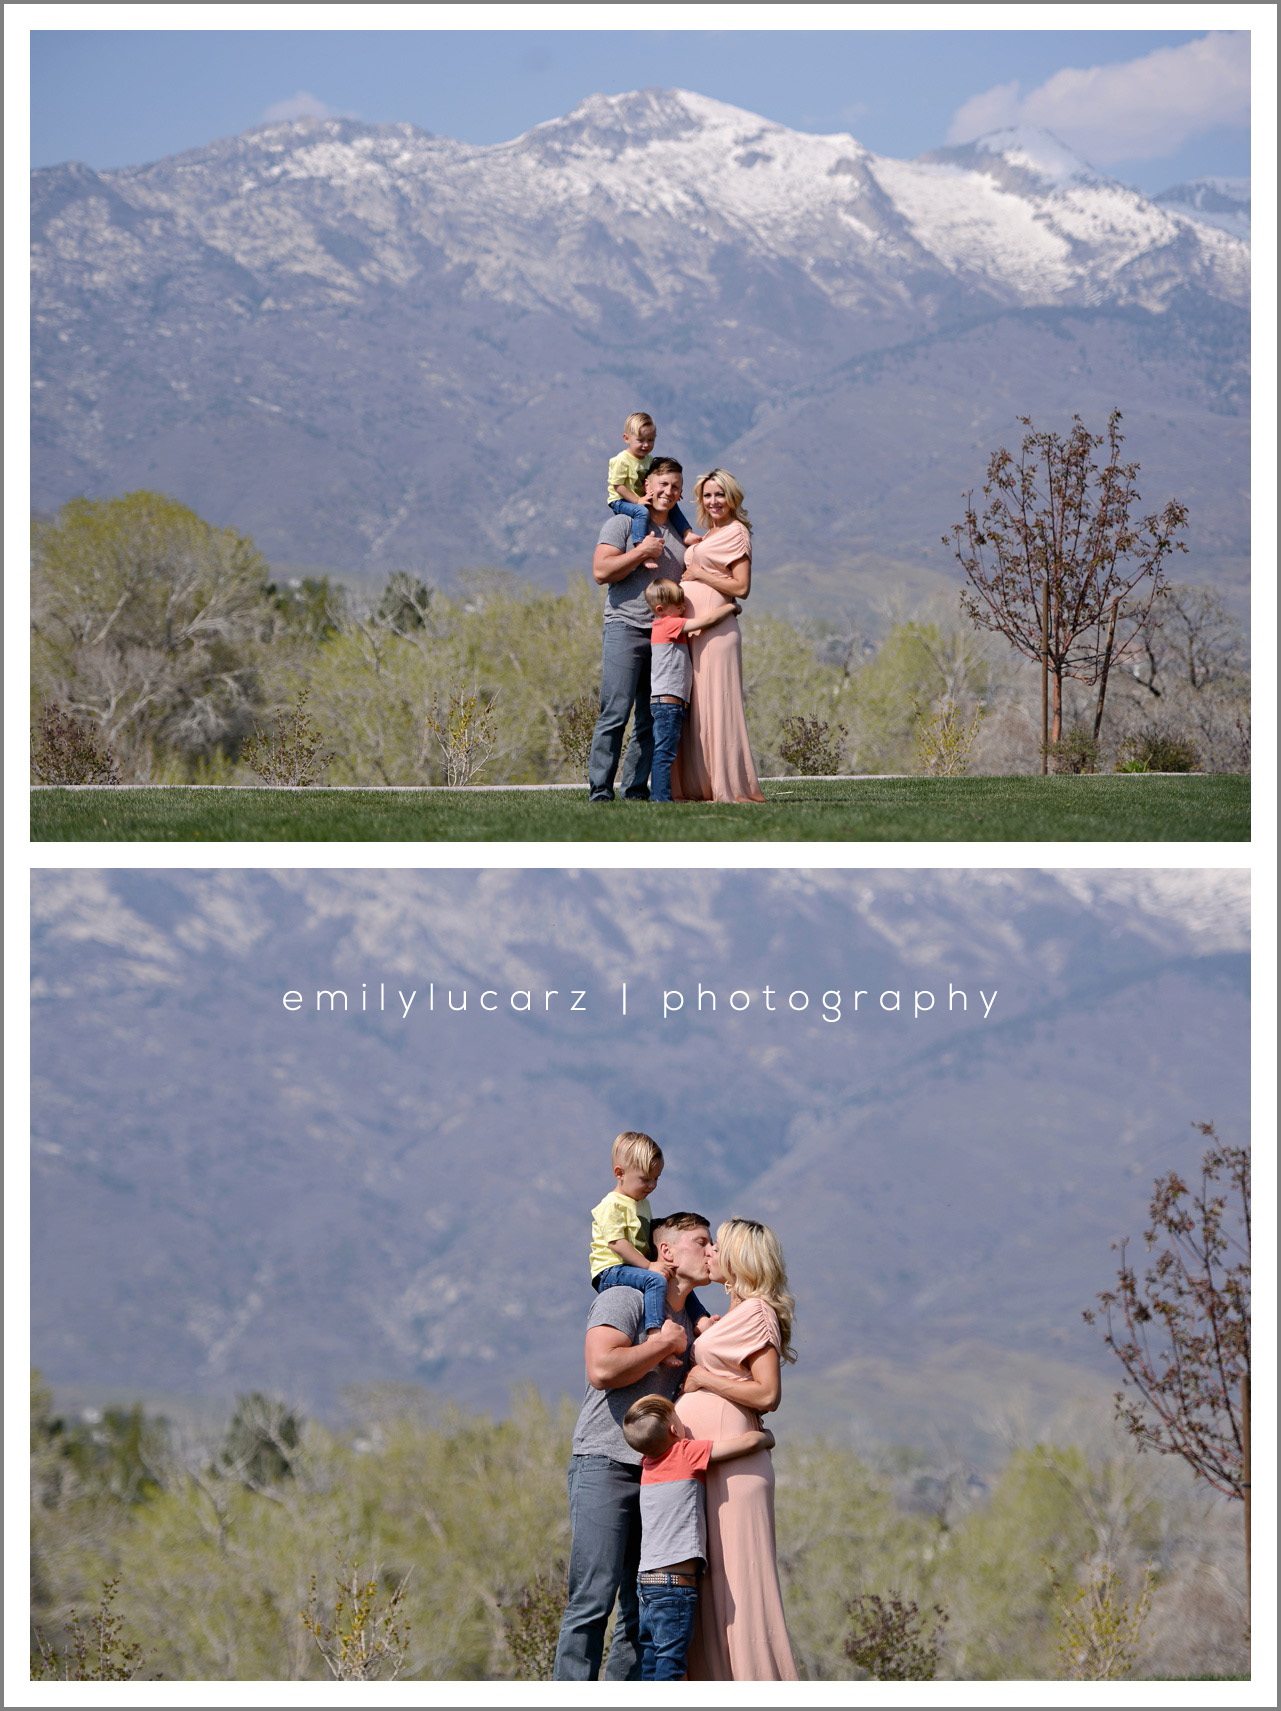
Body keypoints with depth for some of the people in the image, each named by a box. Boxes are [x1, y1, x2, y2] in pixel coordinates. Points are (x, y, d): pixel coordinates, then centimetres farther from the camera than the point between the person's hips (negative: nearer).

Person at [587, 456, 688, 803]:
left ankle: (636, 789, 5)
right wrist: (642, 552, -10)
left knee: (653, 720, 2)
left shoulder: (681, 536, 19)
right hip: (625, 628, -6)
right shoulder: (623, 524, 1)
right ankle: (600, 790, -12)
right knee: (615, 714, -12)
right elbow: (601, 571, -10)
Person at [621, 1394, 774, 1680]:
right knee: (670, 1663, -8)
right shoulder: (688, 1453, -8)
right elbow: (749, 1442, -8)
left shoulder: (648, 1463, 11)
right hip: (676, 1582, -7)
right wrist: (766, 1437, 13)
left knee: (651, 1664, 10)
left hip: (647, 1581, 7)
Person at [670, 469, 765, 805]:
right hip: (692, 628, 9)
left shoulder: (736, 533, -4)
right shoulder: (709, 536, 22)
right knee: (694, 709, 6)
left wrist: (699, 574, -9)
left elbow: (741, 588, -11)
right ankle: (698, 786, 7)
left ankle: (732, 788, -9)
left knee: (718, 705, -10)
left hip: (716, 629, -9)